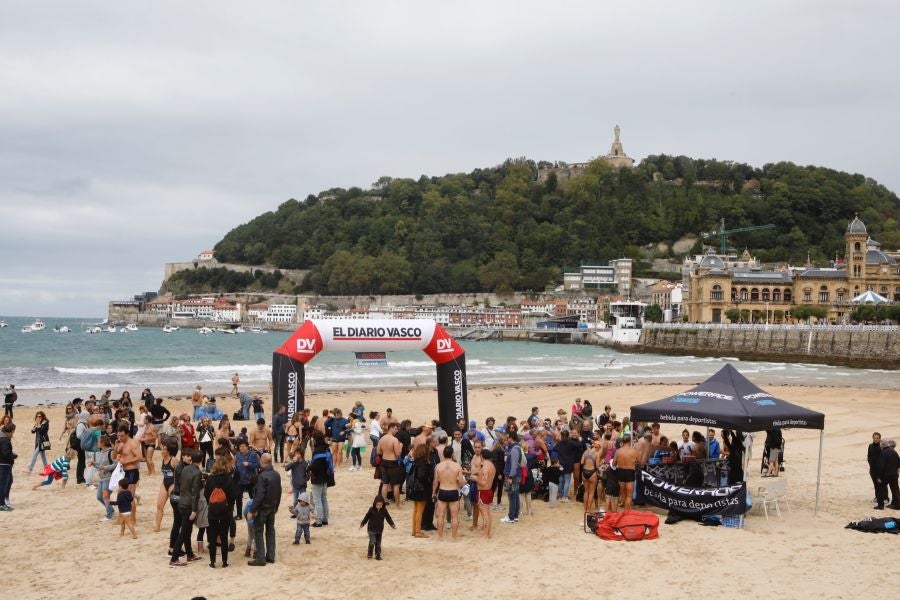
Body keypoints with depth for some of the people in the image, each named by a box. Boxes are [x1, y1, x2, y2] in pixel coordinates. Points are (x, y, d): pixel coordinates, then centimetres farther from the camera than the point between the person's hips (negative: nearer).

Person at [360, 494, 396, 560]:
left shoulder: (384, 510, -4)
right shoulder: (371, 510, -8)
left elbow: (388, 518, 2)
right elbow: (366, 517, 1)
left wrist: (392, 525, -7)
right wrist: (362, 524, 6)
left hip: (379, 530, 3)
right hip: (371, 529, -3)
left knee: (378, 543, 9)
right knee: (372, 542, -13)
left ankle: (378, 555, 19)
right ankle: (369, 554, 7)